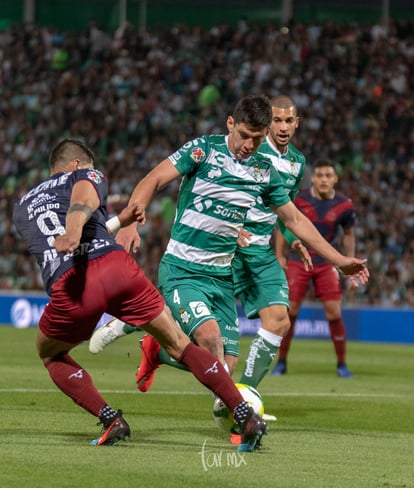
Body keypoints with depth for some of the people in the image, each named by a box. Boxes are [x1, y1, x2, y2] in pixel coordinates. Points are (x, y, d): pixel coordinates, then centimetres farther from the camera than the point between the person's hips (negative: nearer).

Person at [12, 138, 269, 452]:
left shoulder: (22, 208, 35)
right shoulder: (85, 176, 24)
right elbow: (84, 197, -3)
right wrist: (74, 231, -24)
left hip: (68, 286, 1)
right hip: (116, 266, -1)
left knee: (50, 354, 30)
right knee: (179, 345, 15)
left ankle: (110, 419, 13)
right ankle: (247, 416, 8)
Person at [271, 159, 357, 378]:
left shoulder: (344, 205, -6)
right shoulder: (298, 200, -9)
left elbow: (348, 234, 10)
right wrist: (279, 255, 0)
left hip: (327, 263, 0)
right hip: (298, 260, 0)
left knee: (334, 314, -7)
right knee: (289, 311, -3)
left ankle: (342, 364, 7)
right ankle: (281, 362, 11)